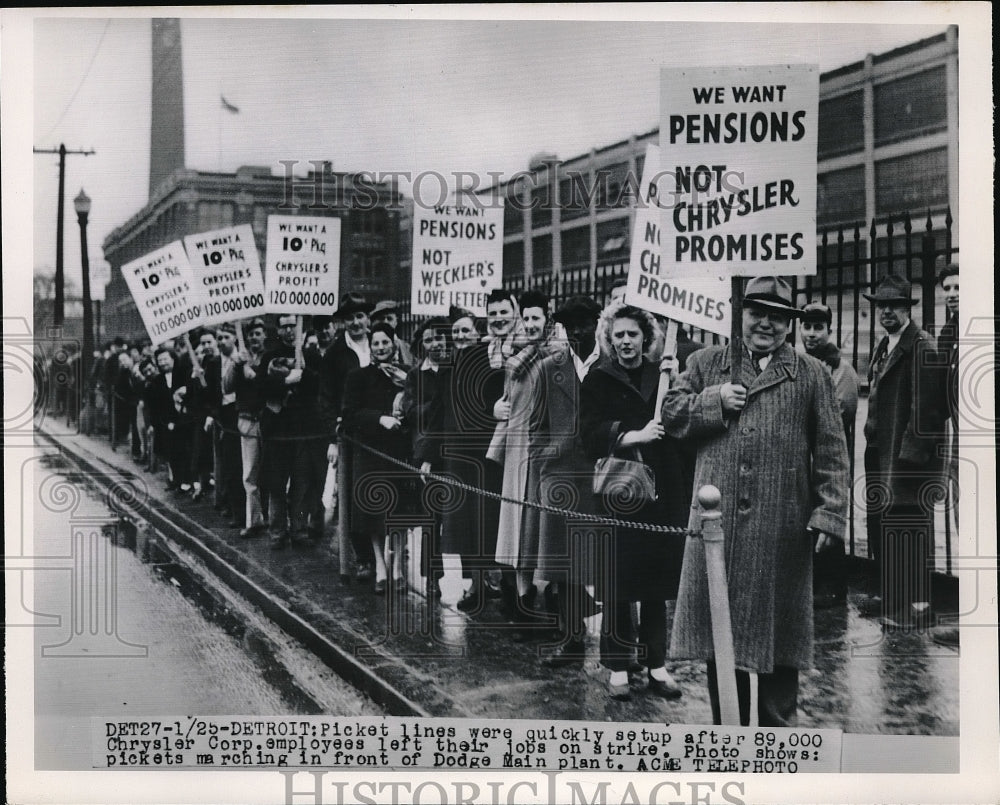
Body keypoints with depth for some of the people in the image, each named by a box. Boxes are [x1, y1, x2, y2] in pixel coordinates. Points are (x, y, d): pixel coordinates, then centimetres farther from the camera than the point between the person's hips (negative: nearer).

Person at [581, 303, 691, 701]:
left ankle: (656, 664, 17)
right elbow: (591, 433, -5)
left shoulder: (662, 374, 12)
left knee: (657, 582, 6)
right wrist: (635, 436, -17)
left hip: (664, 492, 3)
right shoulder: (598, 380, 5)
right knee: (619, 582, -3)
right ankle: (617, 666, 8)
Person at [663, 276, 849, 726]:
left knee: (777, 633, 7)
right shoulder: (706, 363, 12)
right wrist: (714, 400, -8)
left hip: (782, 529, -1)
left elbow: (831, 451, 3)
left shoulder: (811, 375, 7)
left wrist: (829, 513, -5)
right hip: (716, 521, 1)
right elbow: (671, 415, 8)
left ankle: (778, 730, 22)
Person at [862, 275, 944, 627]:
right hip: (881, 452, 9)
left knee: (910, 525, -4)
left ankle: (918, 602, 5)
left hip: (908, 456, -9)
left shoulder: (921, 347, -12)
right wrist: (871, 435, 15)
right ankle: (889, 593, 26)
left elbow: (925, 408, -17)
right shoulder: (882, 347, 17)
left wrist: (910, 454, -19)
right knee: (880, 522, 14)